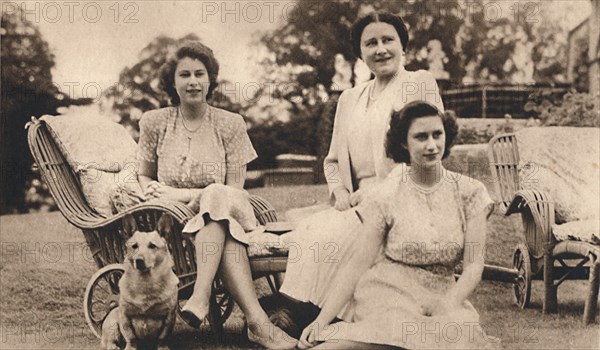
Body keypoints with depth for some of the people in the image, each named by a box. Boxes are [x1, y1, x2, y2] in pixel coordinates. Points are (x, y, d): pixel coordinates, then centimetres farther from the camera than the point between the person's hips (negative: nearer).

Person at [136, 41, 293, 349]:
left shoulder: (230, 124, 3)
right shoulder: (155, 122, 6)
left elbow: (235, 190, -1)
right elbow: (144, 176, 18)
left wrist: (183, 194, -12)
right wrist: (153, 192, -7)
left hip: (219, 215, 1)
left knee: (218, 197, -36)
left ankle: (201, 297, -46)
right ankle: (257, 320, -48)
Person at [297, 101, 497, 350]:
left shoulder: (469, 193, 4)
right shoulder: (385, 196, -2)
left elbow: (473, 265, -1)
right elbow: (356, 265, -6)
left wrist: (447, 307, -18)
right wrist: (321, 321, -16)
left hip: (443, 299, 2)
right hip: (387, 295, -1)